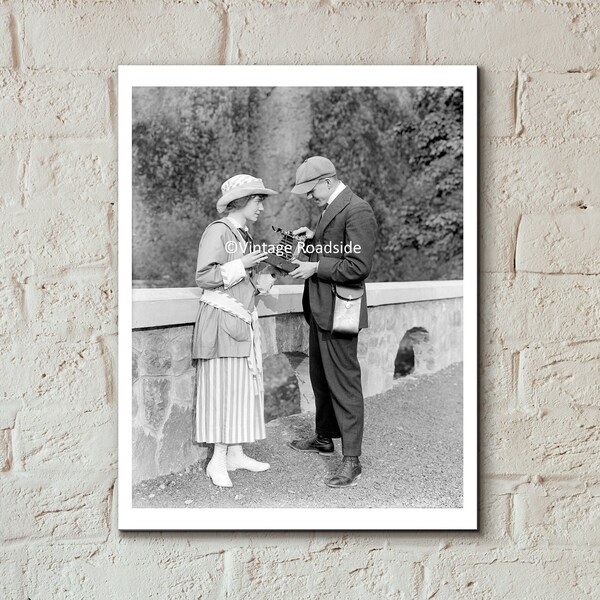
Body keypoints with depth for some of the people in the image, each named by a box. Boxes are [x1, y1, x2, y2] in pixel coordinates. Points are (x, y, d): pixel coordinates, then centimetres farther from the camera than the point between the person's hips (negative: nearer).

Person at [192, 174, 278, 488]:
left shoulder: (245, 235, 16)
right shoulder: (218, 231, -10)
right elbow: (204, 277, -16)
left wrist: (262, 280, 5)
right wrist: (242, 265, -19)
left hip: (244, 321, 9)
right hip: (221, 318, -9)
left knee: (244, 387, 9)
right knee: (222, 386, -6)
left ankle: (235, 453, 17)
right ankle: (218, 460, 1)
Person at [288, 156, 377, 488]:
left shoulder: (357, 210, -18)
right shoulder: (331, 208, 14)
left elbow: (359, 266, -24)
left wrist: (315, 268, -18)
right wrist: (314, 237, 9)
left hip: (339, 311, -10)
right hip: (320, 310, 10)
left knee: (344, 384, -5)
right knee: (320, 379, 21)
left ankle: (352, 460, 3)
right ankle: (324, 438, 37)